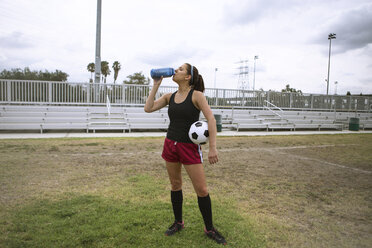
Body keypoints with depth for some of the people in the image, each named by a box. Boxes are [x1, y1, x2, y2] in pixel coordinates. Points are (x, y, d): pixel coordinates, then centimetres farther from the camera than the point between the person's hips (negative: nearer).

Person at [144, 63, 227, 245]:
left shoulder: (196, 95, -9)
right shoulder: (170, 97, 7)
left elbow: (211, 119, -15)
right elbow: (148, 108, -1)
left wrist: (212, 148, -21)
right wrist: (156, 85, 0)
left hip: (190, 147, -5)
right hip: (170, 145, 5)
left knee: (202, 190, -1)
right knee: (175, 185, 15)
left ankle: (209, 229, 18)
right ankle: (178, 223, 33)